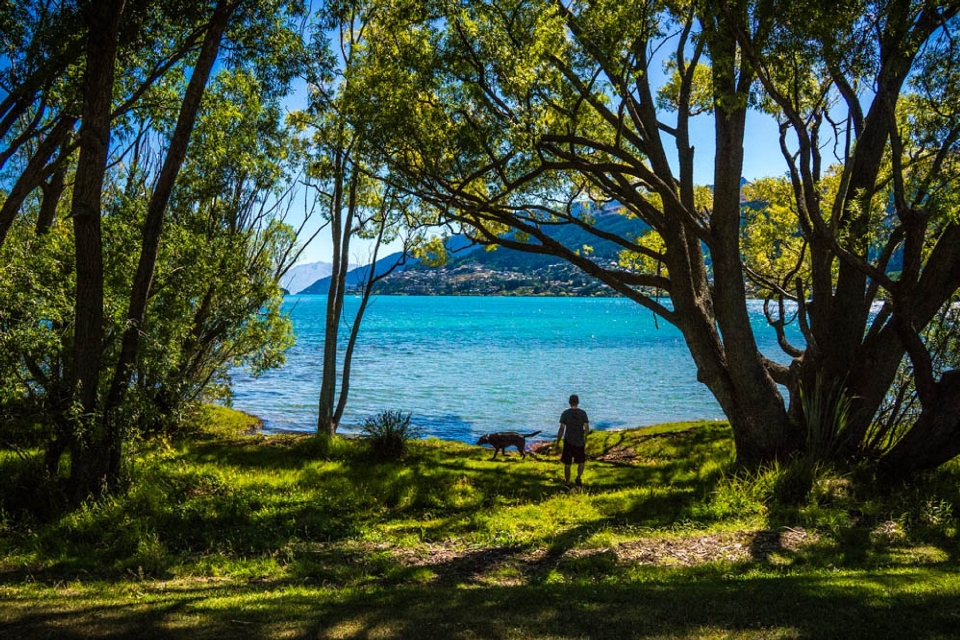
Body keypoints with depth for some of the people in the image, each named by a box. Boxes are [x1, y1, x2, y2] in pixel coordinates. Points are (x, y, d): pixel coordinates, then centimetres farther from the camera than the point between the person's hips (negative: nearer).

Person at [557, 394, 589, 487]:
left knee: (567, 463, 8)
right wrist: (585, 438, 14)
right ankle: (579, 477, -3)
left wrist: (557, 443, -1)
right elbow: (587, 428, -5)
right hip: (580, 442, 1)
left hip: (568, 442, 0)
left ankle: (567, 483, 12)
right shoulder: (583, 413, -3)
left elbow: (561, 429, -8)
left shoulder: (565, 413, -5)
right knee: (581, 461, 18)